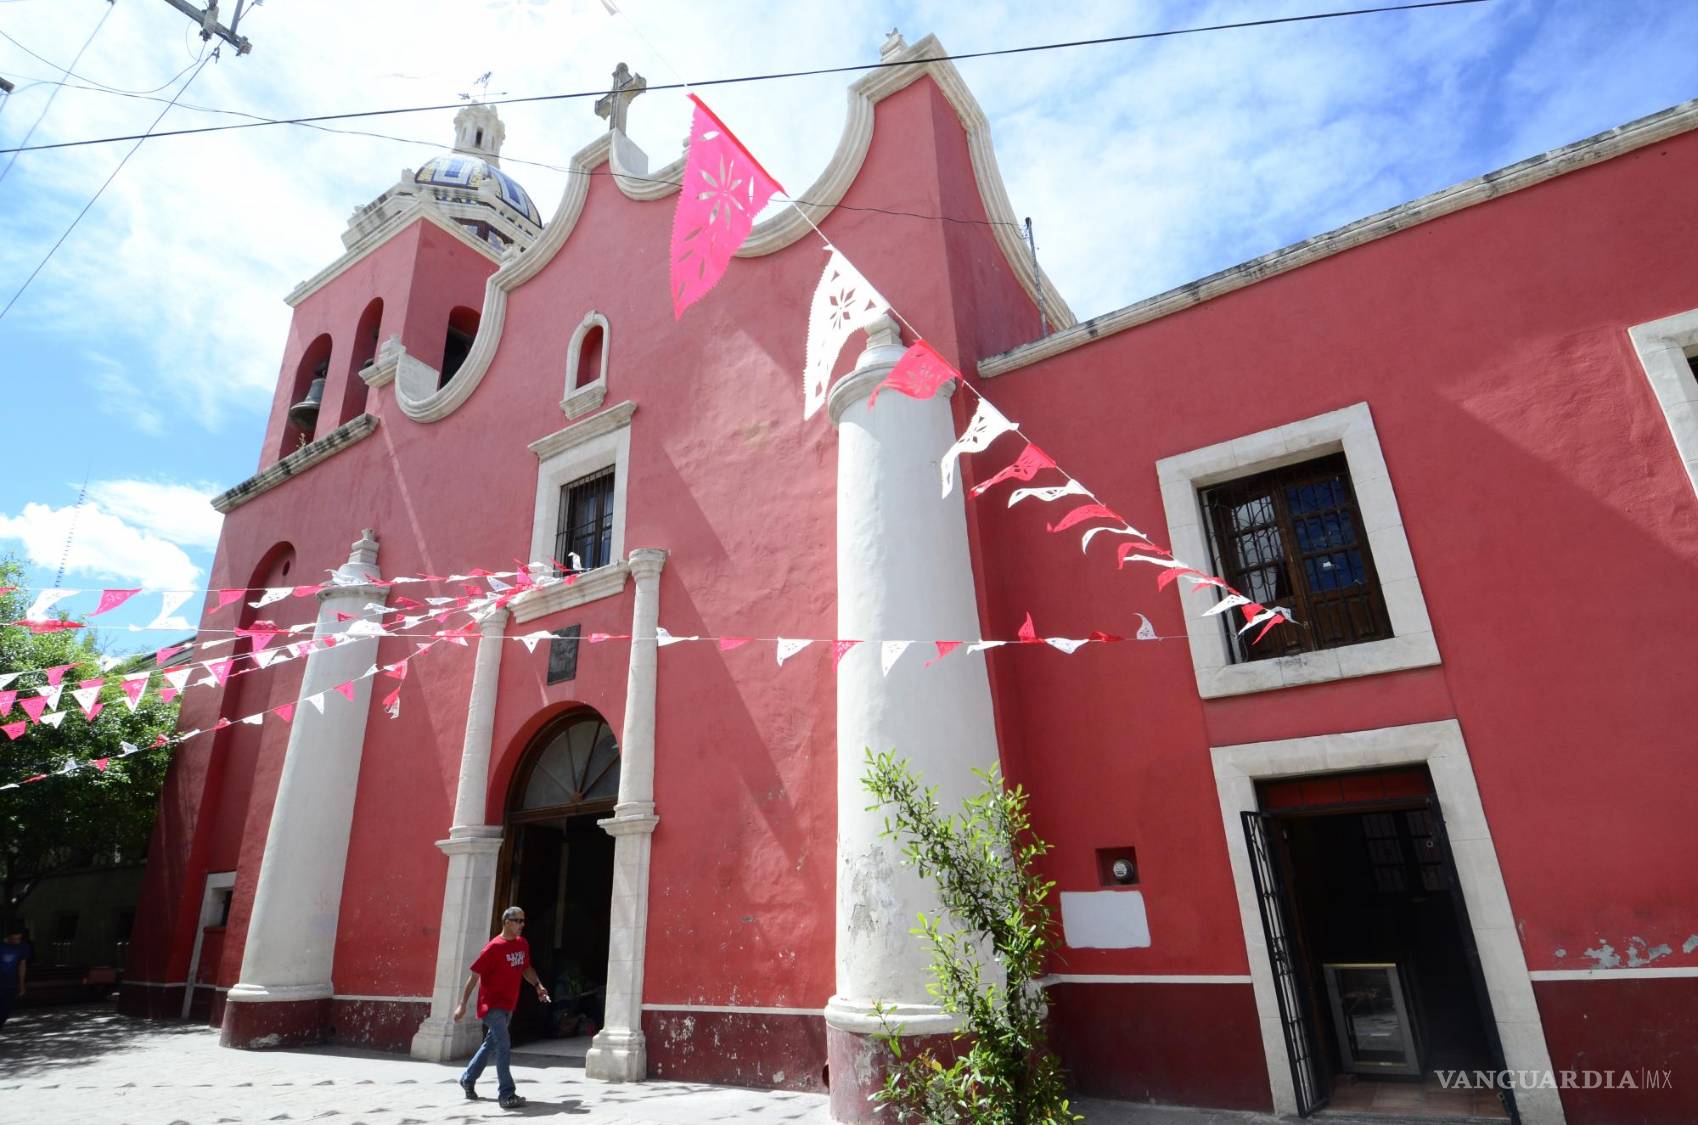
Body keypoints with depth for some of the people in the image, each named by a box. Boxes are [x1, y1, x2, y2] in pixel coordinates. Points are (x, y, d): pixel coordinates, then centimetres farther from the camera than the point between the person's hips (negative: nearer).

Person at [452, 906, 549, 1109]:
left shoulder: (523, 944, 4)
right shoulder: (494, 947, -17)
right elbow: (475, 975, -14)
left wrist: (538, 985, 1)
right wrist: (462, 1004, -15)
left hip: (508, 1005, 8)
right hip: (492, 1005, -8)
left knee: (492, 1044, 19)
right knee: (504, 1045, -16)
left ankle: (468, 1079, 40)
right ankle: (507, 1095, -14)